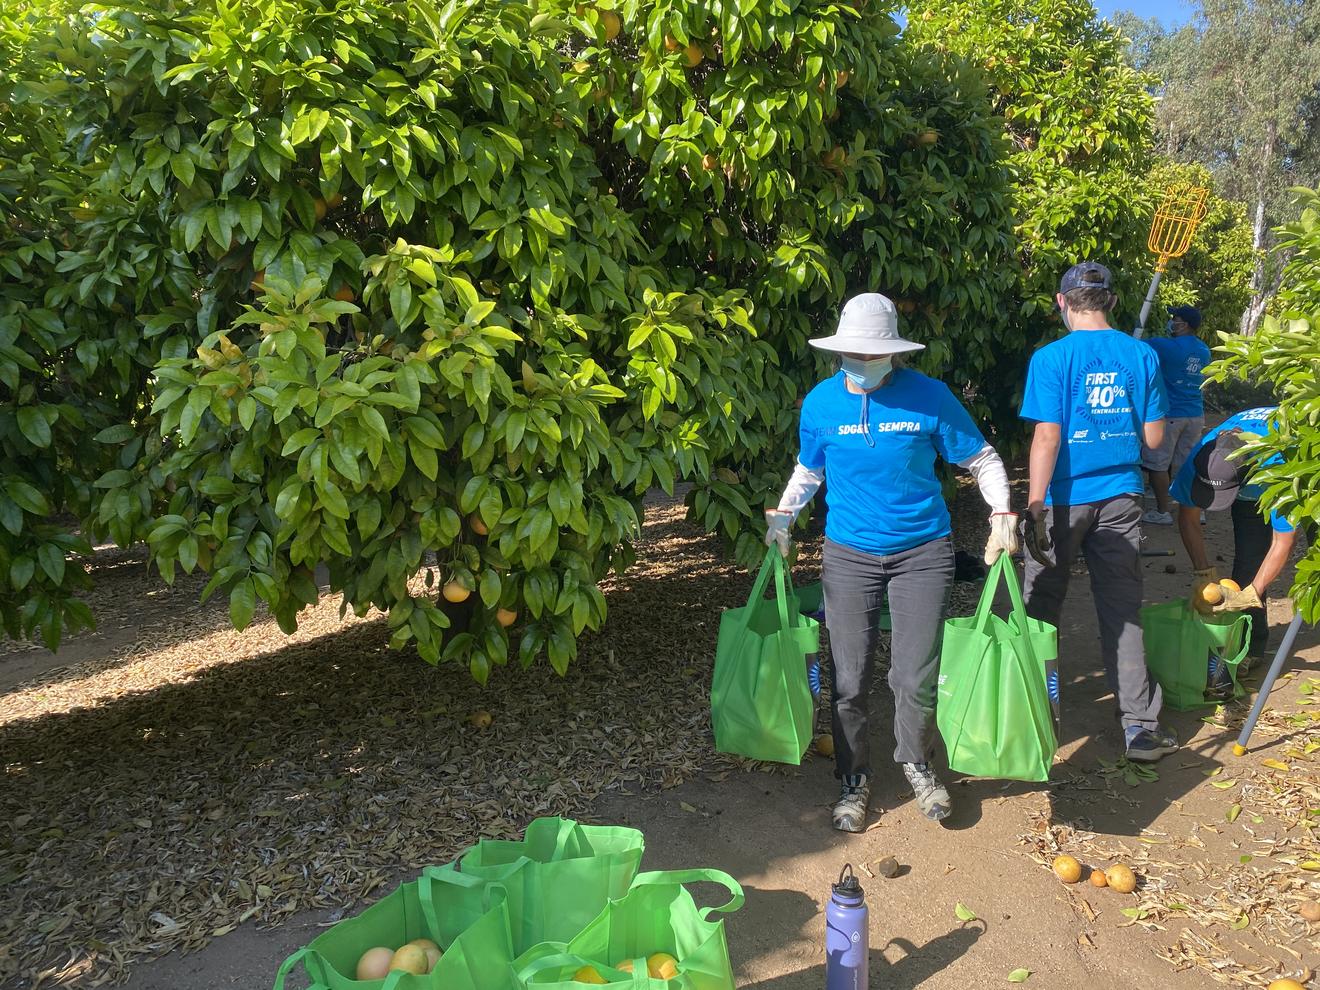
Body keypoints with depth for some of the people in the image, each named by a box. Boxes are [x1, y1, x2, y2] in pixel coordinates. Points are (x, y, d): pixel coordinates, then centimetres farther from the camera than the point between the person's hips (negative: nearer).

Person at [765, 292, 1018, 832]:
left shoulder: (929, 396, -8)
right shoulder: (820, 403, -2)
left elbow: (982, 459, 3)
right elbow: (809, 469, 15)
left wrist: (1002, 515, -9)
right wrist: (782, 514, 2)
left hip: (922, 552, -1)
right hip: (849, 554, 1)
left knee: (915, 677, 1)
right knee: (850, 680, 4)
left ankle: (916, 763, 31)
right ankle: (855, 777, 27)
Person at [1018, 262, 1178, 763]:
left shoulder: (1052, 358, -11)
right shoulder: (1142, 356, 1)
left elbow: (1047, 438, -16)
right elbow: (1153, 438, 5)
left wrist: (1034, 509, -15)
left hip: (1065, 497, -3)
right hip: (1122, 496, 3)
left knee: (1040, 607, 11)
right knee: (1123, 609, 9)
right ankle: (1140, 724, 11)